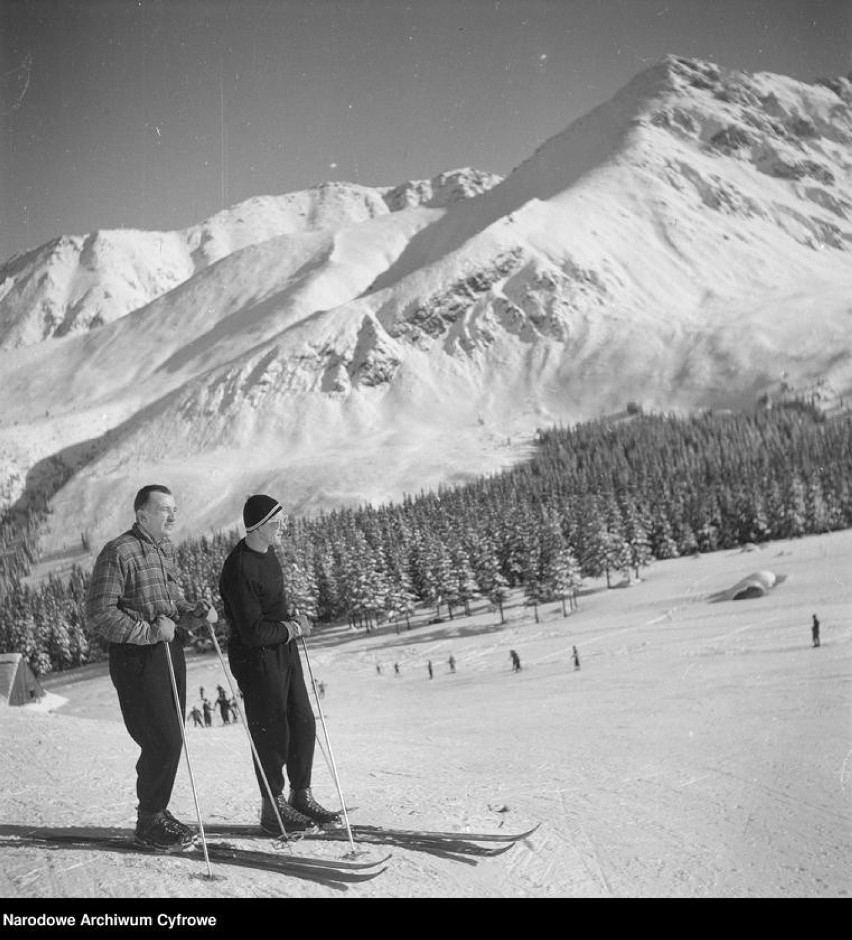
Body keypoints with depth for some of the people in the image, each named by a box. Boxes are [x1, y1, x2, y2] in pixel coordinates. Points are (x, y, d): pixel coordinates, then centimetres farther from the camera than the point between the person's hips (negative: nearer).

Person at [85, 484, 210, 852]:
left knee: (172, 737, 12)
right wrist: (150, 631, -21)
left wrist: (192, 612, -1)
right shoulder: (118, 553, -15)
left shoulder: (166, 547, 12)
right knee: (163, 741, -7)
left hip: (170, 650, 8)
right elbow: (99, 615, -17)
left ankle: (156, 810, 28)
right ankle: (149, 821, 10)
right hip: (136, 658, -8)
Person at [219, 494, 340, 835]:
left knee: (303, 724, 13)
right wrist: (293, 628, -12)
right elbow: (253, 632, -24)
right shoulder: (239, 570, -24)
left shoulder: (267, 552, 6)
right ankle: (273, 809, 16)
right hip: (257, 657, -9)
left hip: (284, 647, 9)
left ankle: (301, 796, 27)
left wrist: (292, 620, 6)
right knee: (272, 733, 1)